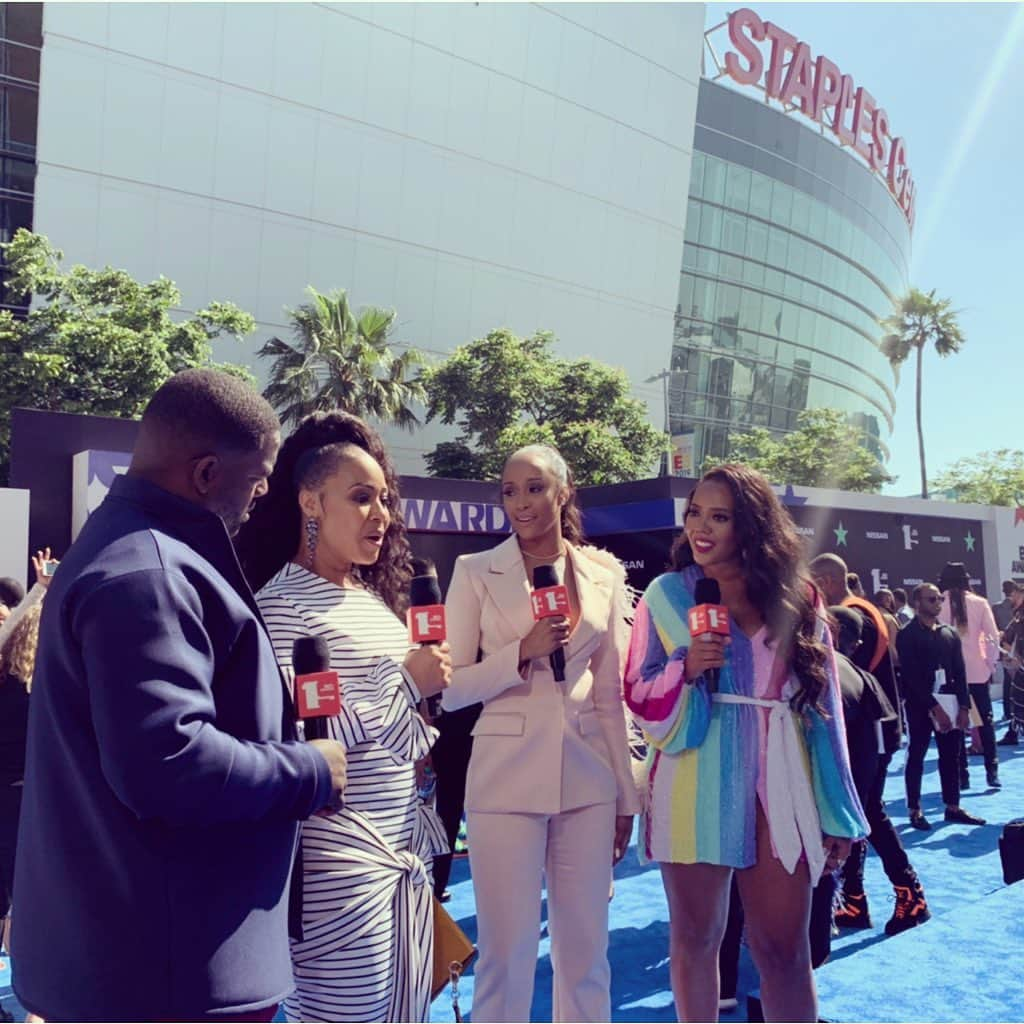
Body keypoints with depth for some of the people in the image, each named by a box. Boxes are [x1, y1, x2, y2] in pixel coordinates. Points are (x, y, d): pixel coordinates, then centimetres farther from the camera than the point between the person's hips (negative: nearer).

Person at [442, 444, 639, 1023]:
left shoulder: (605, 573, 6)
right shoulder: (477, 571, -1)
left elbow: (612, 693, 10)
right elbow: (450, 689, -3)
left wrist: (627, 794, 10)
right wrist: (522, 653, -17)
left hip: (588, 777, 3)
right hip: (507, 776, -2)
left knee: (586, 954, 12)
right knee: (506, 954, 2)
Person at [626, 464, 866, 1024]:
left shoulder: (796, 599, 7)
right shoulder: (665, 595, 4)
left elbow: (823, 706, 7)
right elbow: (638, 695, 4)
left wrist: (836, 813, 5)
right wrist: (686, 667, -16)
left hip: (777, 784, 1)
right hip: (695, 784, -1)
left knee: (785, 946, 4)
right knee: (696, 934, 8)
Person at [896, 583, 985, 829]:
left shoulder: (950, 633, 10)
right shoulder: (907, 635, -7)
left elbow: (960, 672, 8)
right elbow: (912, 676, -12)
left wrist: (963, 706, -1)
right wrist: (934, 707, -17)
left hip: (950, 703, 5)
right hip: (920, 706, -5)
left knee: (951, 757, 10)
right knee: (916, 757, 3)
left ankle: (952, 807, 19)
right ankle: (915, 810, 9)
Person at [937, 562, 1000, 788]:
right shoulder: (979, 603, -2)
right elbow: (993, 636, -5)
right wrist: (991, 663, 6)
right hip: (977, 671, 1)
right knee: (985, 721, 11)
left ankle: (961, 775, 6)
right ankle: (992, 771, 7)